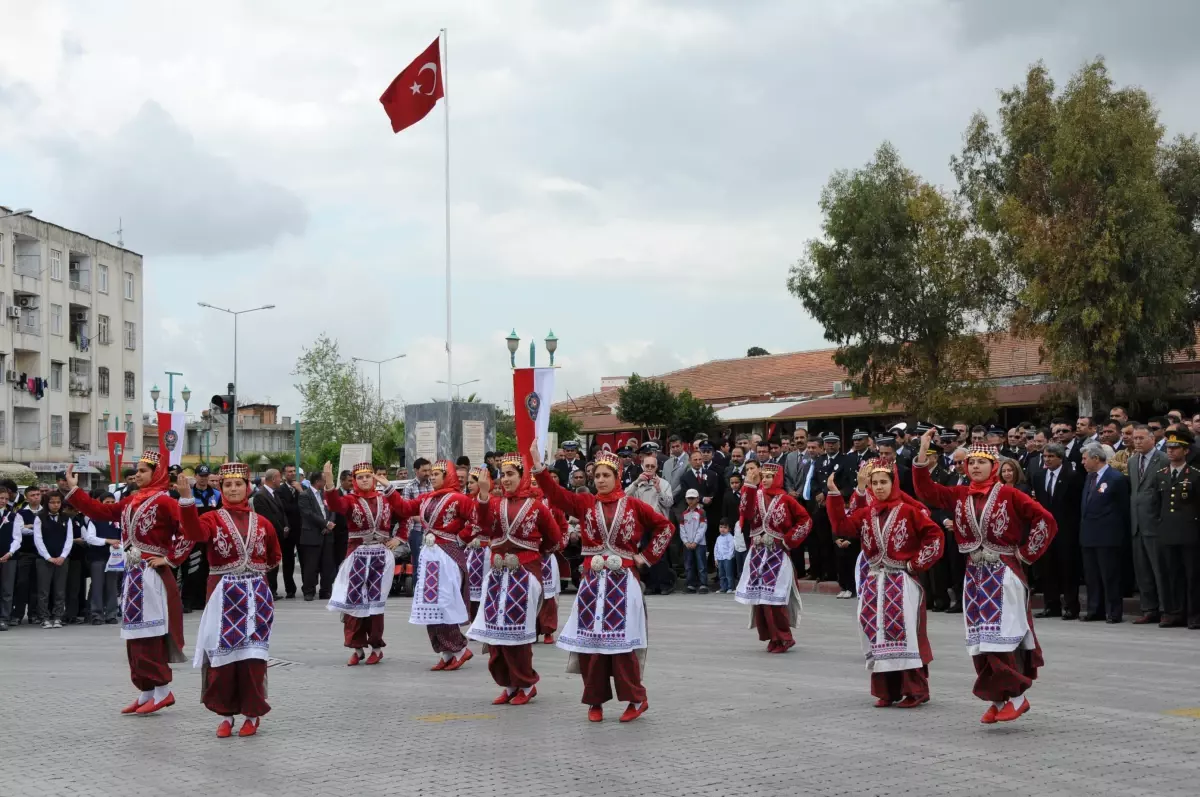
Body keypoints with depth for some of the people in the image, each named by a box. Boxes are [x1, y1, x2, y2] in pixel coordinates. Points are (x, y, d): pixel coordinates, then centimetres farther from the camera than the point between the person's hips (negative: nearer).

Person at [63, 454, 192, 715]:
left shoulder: (164, 502, -11)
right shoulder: (131, 501, 13)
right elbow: (101, 511, 15)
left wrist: (170, 558, -15)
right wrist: (73, 489, 13)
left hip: (152, 575, -8)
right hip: (132, 574, 8)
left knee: (150, 634, -8)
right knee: (134, 635, 10)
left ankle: (162, 691, -1)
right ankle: (147, 692, 16)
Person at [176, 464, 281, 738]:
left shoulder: (261, 522, 8)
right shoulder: (213, 519, 0)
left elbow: (274, 556, 23)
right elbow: (195, 532, -25)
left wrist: (255, 567, 9)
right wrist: (186, 499, -35)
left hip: (256, 595, 1)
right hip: (223, 595, -1)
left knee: (252, 655, 2)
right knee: (222, 654, 2)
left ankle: (252, 713, 13)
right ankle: (225, 714, 14)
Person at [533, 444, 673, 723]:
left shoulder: (633, 506, 3)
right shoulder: (585, 503, 6)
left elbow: (664, 526, 10)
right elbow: (556, 494, -6)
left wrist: (647, 556, 4)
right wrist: (538, 468, -18)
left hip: (623, 582, -2)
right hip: (592, 582, 2)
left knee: (622, 641, -4)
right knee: (591, 640, 2)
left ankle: (636, 699, 7)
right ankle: (595, 700, 12)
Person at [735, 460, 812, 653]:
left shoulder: (785, 499, -4)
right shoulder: (756, 495, 6)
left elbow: (806, 520, -3)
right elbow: (746, 513, -13)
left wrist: (788, 540, -8)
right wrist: (749, 486, -19)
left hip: (777, 554, -5)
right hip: (757, 554, 5)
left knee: (774, 596, -10)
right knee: (758, 596, 6)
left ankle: (783, 638, 1)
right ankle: (771, 636, 17)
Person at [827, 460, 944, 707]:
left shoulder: (908, 511, -6)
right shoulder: (866, 513, 10)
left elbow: (935, 536, -9)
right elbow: (841, 526, 1)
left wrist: (917, 563, -11)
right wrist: (834, 495, -2)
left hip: (902, 583, -5)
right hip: (875, 583, 5)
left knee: (905, 635, -6)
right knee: (879, 637, 6)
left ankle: (915, 690, 1)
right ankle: (886, 690, 14)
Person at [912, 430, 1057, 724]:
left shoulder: (1008, 495, -7)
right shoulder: (960, 496, 7)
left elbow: (1046, 521, -9)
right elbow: (926, 491, 1)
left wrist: (1025, 553, -8)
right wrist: (922, 453, -7)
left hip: (1003, 574, -5)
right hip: (975, 575, 5)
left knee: (1002, 636, -10)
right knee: (981, 641, 6)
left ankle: (1016, 696, -1)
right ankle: (999, 699, 15)